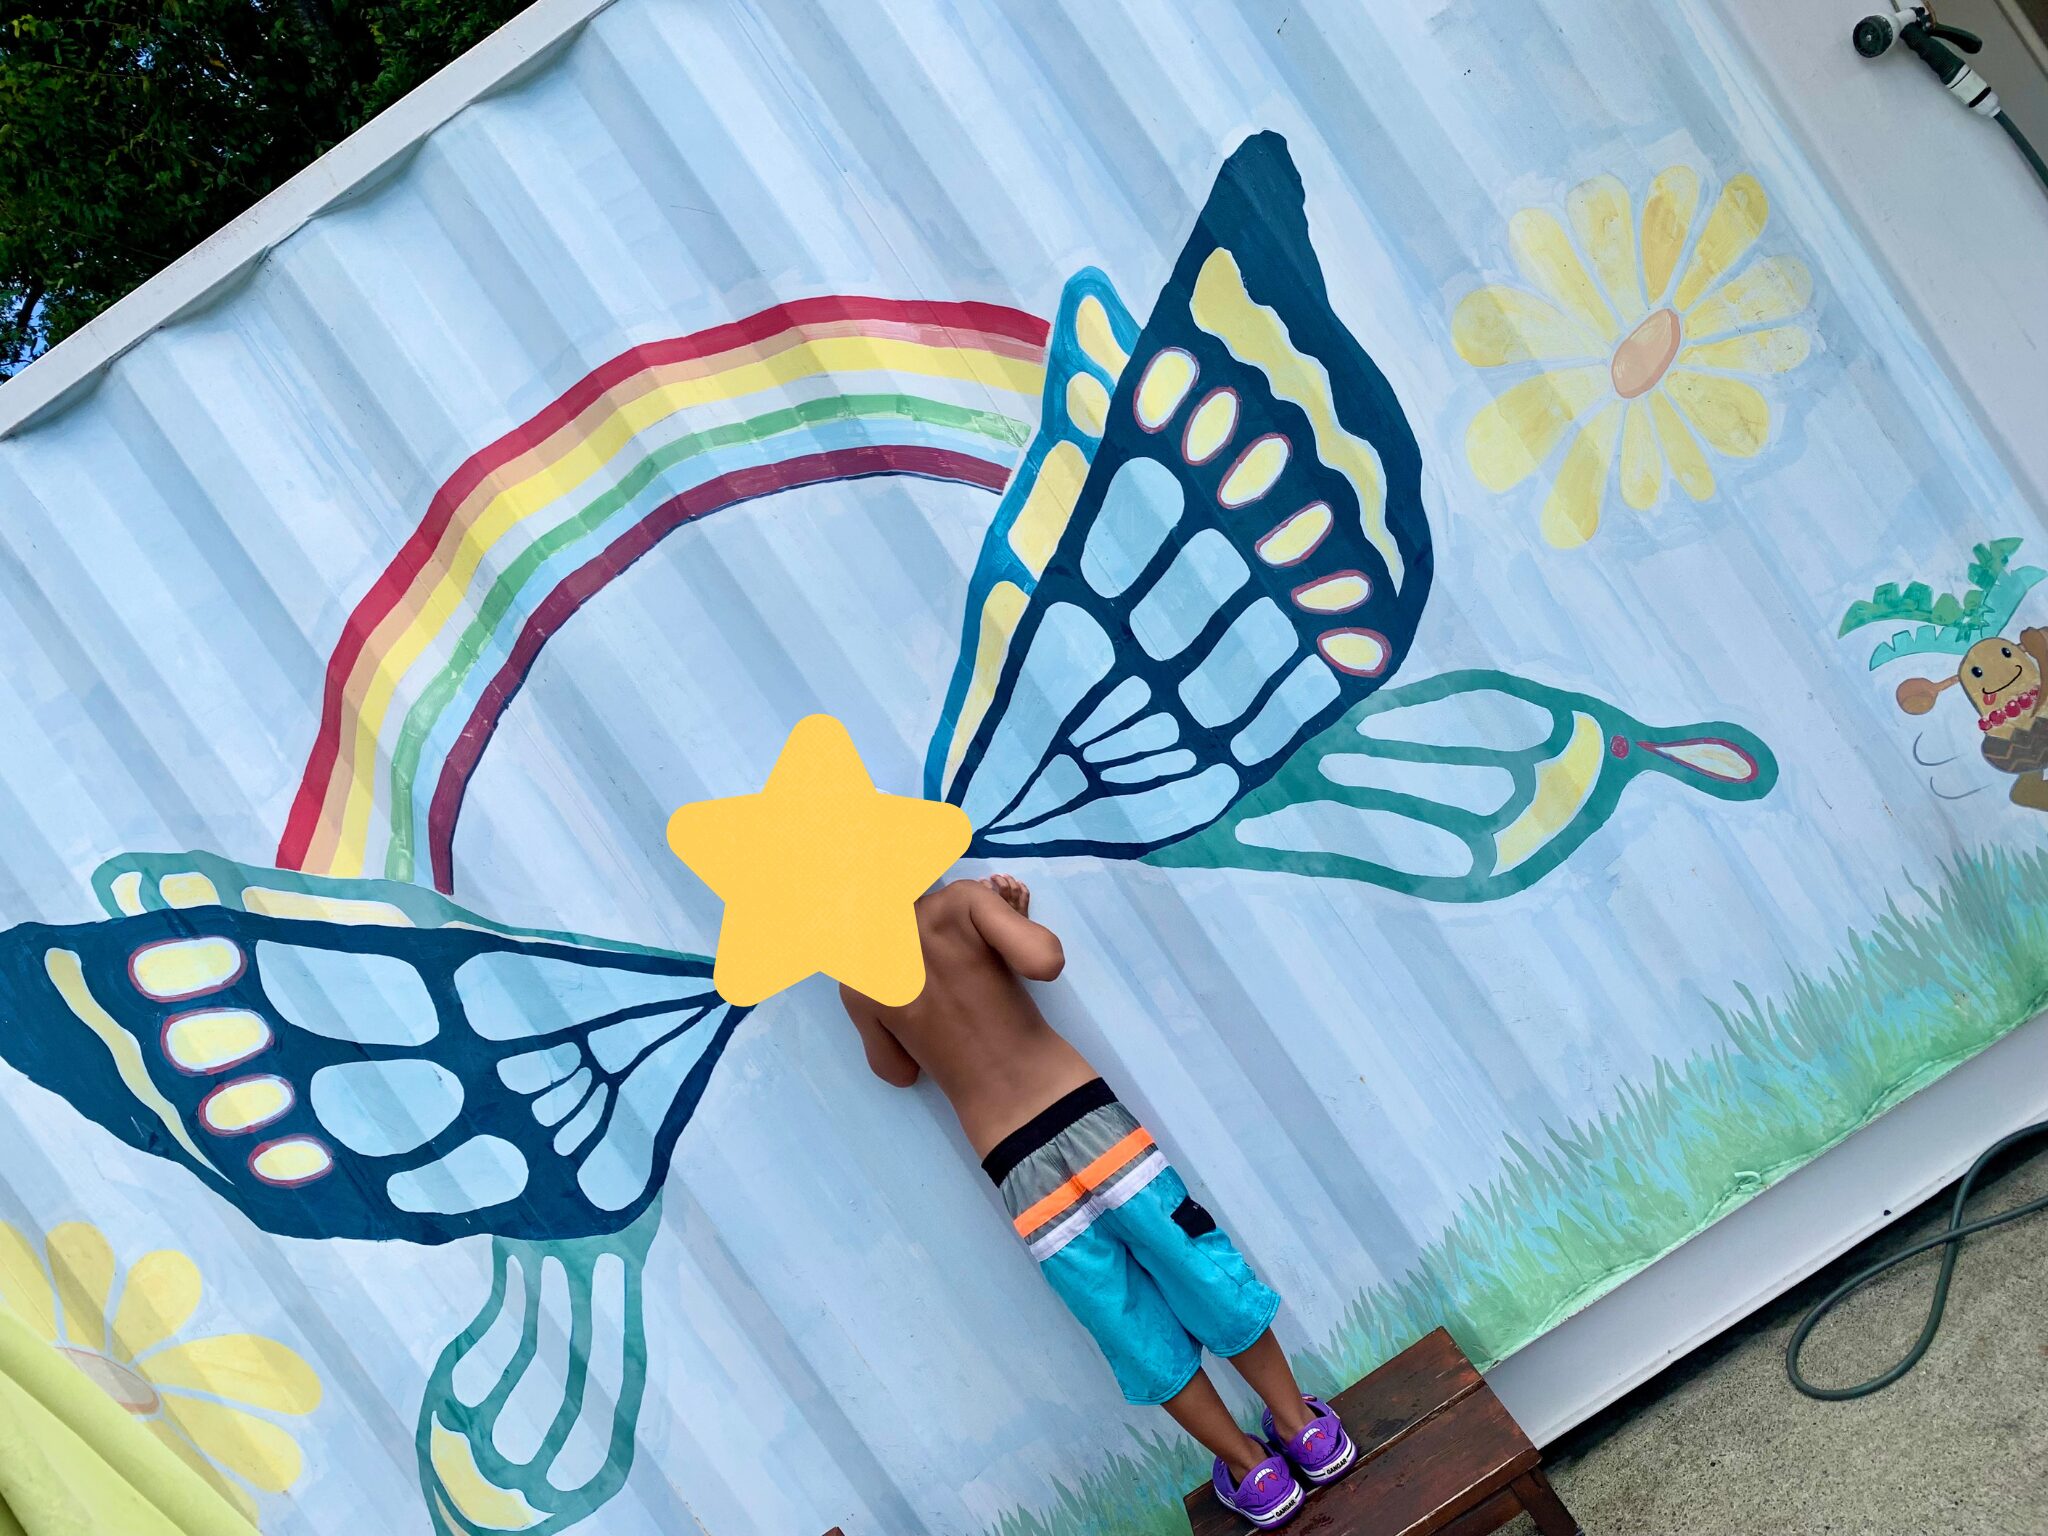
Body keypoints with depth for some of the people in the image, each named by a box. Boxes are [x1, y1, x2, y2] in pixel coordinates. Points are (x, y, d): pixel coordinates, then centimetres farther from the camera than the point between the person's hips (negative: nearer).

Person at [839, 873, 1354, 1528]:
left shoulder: (856, 987, 6)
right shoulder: (960, 901, -1)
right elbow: (1044, 959, -16)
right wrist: (1013, 919, 6)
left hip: (1024, 1184, 1)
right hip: (1094, 1128, -1)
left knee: (1146, 1342, 16)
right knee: (1215, 1288, 16)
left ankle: (1252, 1471, 30)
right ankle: (1303, 1427, 31)